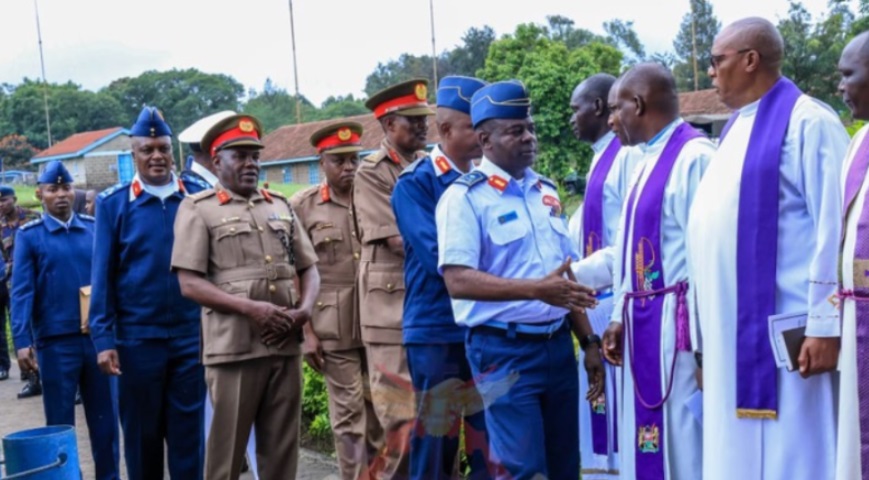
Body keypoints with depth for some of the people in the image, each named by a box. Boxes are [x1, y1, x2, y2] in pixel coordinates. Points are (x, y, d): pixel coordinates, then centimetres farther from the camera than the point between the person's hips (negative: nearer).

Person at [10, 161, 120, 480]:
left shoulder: (94, 228, 6)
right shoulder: (29, 235, -1)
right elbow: (21, 291, -5)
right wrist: (22, 341, -14)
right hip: (55, 342, -2)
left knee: (105, 417, 10)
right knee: (60, 422, 9)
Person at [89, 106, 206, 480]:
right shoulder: (113, 204, 0)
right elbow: (102, 277, -1)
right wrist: (103, 339, -6)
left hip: (191, 336, 1)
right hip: (137, 339, 0)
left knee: (188, 431, 7)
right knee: (141, 434, 12)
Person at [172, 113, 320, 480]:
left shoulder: (281, 205, 15)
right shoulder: (198, 209, 1)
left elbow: (309, 269, 16)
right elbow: (189, 284, -7)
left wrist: (304, 310, -4)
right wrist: (251, 307, -16)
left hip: (286, 346, 5)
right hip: (234, 348, -4)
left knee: (282, 447, 10)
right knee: (227, 448, 3)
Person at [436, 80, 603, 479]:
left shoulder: (546, 192, 13)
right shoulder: (465, 197, -8)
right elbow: (458, 281, -19)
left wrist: (588, 341, 12)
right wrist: (535, 289, -26)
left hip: (558, 345, 7)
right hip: (504, 350, -7)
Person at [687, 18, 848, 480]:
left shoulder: (806, 121, -8)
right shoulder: (736, 129, 18)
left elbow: (834, 228, -14)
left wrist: (825, 324, -17)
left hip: (781, 333, -8)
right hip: (731, 334, 9)